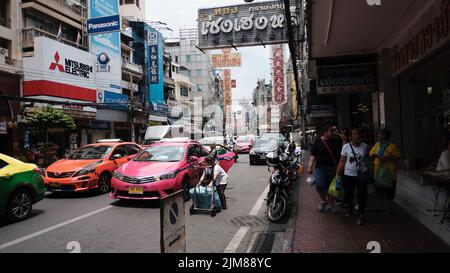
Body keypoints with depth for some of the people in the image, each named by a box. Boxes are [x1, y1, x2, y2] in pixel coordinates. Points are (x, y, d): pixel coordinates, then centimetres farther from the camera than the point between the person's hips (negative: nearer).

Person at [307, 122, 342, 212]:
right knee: (319, 186, -10)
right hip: (320, 168, -2)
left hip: (333, 168, 2)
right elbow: (313, 155, -3)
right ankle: (323, 200, 19)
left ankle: (330, 204, 29)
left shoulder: (336, 141, 6)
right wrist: (310, 166, -9)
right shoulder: (318, 141, 0)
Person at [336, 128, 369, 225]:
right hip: (348, 175, 0)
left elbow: (368, 157, 13)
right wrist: (337, 174, -5)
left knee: (362, 195, 2)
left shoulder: (365, 146, -2)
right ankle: (349, 209, 41)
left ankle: (361, 215, 18)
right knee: (348, 195, 13)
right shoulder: (346, 147, -6)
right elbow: (342, 162, -3)